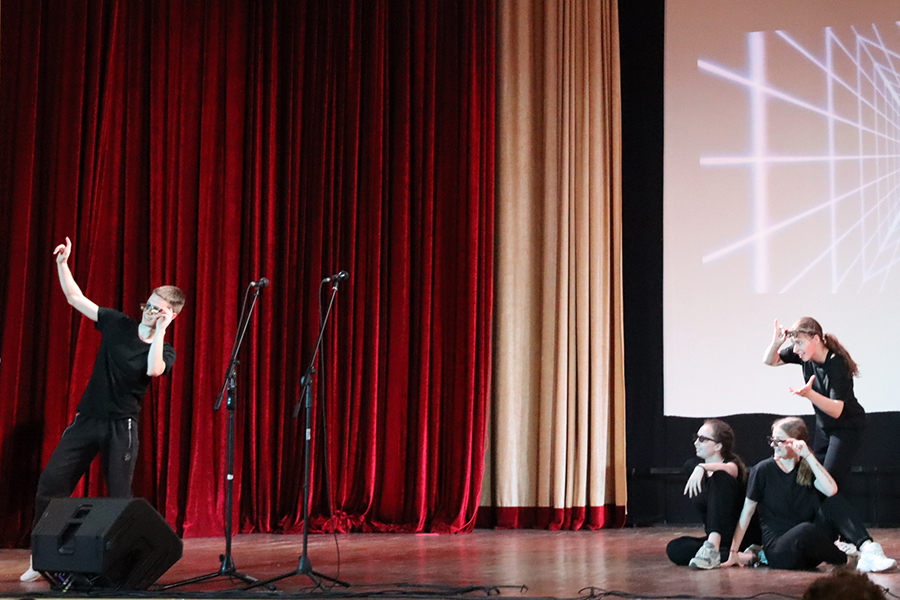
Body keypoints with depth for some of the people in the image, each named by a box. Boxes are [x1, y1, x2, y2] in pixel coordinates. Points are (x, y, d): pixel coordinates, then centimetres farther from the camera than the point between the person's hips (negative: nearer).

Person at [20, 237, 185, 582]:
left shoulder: (165, 351, -2)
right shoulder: (117, 324, 4)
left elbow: (153, 370, -26)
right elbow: (75, 299, 6)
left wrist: (159, 331, -22)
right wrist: (62, 264, -4)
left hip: (121, 427, -3)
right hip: (87, 420, 3)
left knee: (119, 498, -2)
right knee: (50, 484, -1)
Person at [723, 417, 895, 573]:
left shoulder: (806, 468, 7)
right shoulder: (763, 470, -3)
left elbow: (831, 490, -15)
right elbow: (747, 512, -1)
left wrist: (808, 456, -18)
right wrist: (733, 552, -3)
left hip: (809, 546, 4)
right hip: (778, 551, -4)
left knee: (834, 501, -18)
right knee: (805, 530, -37)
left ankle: (868, 549, -34)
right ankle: (847, 559, -14)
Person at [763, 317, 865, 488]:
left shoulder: (837, 365, -29)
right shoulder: (805, 355, -9)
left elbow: (836, 411, -33)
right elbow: (769, 360, 4)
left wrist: (809, 394, -49)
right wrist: (776, 343, -18)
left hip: (847, 427, -7)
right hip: (823, 426, 7)